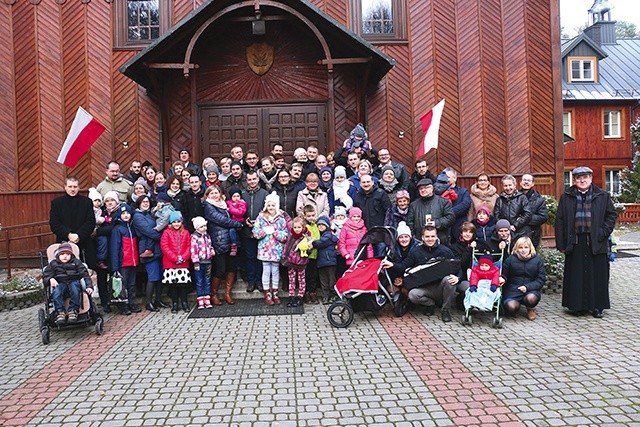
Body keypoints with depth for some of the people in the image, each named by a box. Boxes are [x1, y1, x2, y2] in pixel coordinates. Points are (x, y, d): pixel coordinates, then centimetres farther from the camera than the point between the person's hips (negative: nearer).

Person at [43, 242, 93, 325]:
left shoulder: (76, 262, 15)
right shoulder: (53, 264, 18)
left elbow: (85, 274, 7)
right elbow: (46, 274, 11)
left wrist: (89, 286, -8)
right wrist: (51, 279, -15)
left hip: (74, 281, -1)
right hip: (60, 284, 1)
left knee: (75, 289, -36)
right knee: (56, 292, -33)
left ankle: (73, 310, -33)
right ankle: (60, 312, -33)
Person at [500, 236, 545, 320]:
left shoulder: (537, 260, 3)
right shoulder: (510, 259, 3)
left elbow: (541, 280, 0)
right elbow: (504, 274, 9)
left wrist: (527, 287, -16)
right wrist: (503, 279, -18)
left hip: (531, 289, 1)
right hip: (513, 290, 0)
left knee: (531, 299, -35)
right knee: (511, 307, -28)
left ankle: (531, 309, 5)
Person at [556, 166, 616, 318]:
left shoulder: (602, 196, 6)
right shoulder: (566, 198, 5)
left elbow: (611, 215, 9)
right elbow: (559, 221, 5)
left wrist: (603, 233, -5)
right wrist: (561, 243, 0)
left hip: (596, 243, 0)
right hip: (575, 243, 0)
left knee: (596, 274, 4)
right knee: (576, 275, 4)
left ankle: (597, 306, 16)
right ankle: (577, 305, 15)